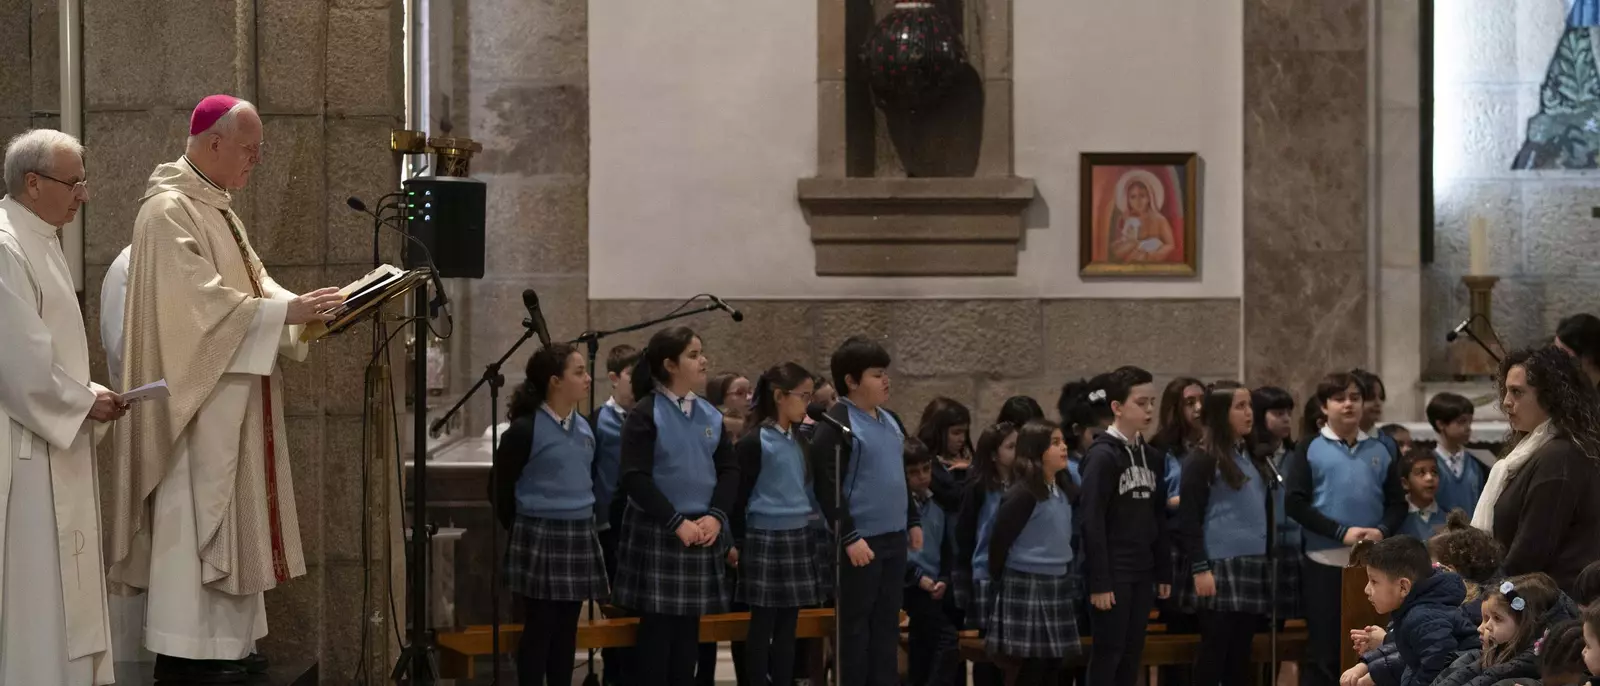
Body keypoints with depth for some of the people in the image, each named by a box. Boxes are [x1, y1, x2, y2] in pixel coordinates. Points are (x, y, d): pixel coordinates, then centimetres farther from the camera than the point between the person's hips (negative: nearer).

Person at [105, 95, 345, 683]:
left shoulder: (215, 209, 16)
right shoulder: (169, 212, -15)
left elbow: (252, 282, 14)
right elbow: (201, 301, -23)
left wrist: (305, 308, -2)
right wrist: (287, 311, -23)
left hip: (230, 398, 10)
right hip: (197, 394, -10)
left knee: (228, 512, 10)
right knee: (195, 513, -7)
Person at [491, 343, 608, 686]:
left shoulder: (585, 428, 9)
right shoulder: (524, 430, -11)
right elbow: (503, 491, -4)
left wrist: (585, 525, 16)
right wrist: (523, 532, 3)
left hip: (579, 536, 6)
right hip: (540, 538, -6)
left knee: (567, 630, 10)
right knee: (540, 629, -2)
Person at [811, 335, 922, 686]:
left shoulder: (890, 420, 13)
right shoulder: (836, 424, -13)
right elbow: (828, 487, -18)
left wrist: (912, 521, 21)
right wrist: (849, 537, -21)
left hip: (894, 537, 8)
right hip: (861, 540, -8)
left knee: (887, 623, 11)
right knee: (855, 625, 0)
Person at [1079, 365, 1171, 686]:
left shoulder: (1151, 457, 10)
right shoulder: (1102, 455, -12)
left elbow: (1159, 520, 14)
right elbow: (1092, 522, -16)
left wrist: (1164, 573, 12)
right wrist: (1099, 581, -18)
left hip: (1142, 572, 7)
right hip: (1114, 573, -7)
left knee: (1132, 655, 10)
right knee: (1108, 654, -3)